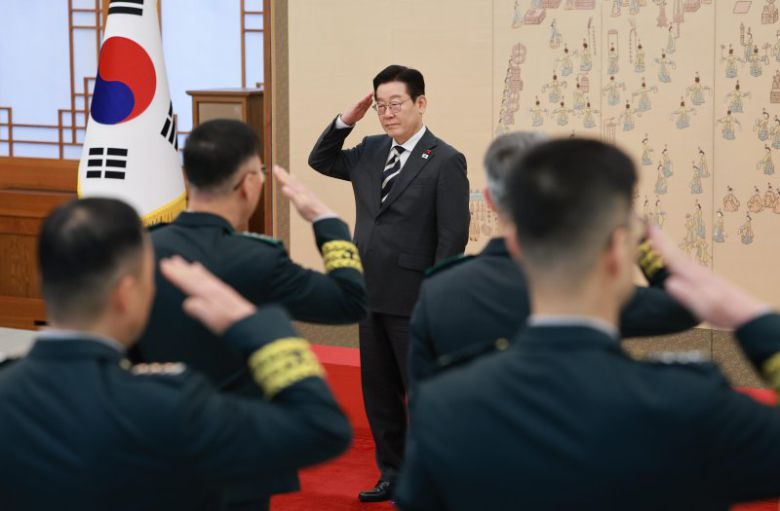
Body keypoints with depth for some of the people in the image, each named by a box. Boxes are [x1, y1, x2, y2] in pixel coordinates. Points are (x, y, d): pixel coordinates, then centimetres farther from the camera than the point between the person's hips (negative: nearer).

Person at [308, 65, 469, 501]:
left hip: (414, 300, -7)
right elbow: (321, 160, 22)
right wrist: (346, 120, 5)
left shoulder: (446, 161, -9)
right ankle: (393, 473, 23)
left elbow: (453, 237, -12)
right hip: (372, 295, 7)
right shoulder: (370, 151, 9)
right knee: (379, 391, 13)